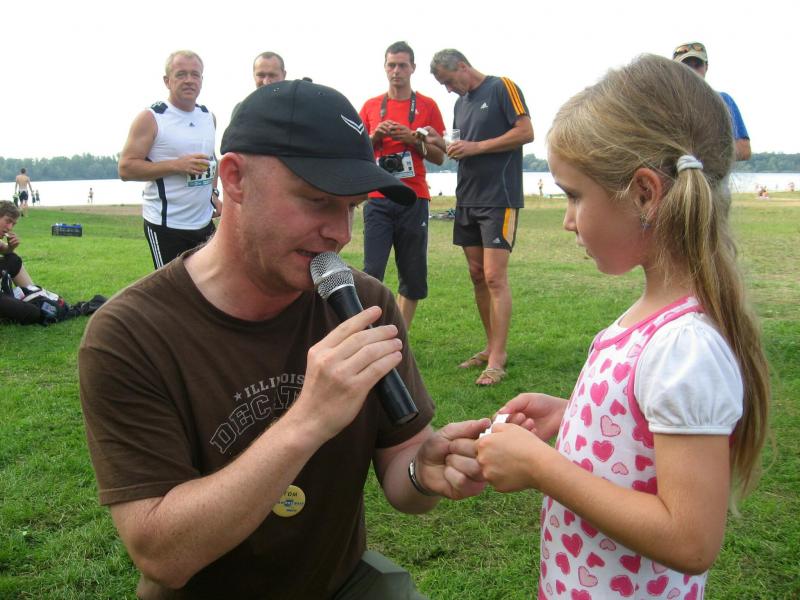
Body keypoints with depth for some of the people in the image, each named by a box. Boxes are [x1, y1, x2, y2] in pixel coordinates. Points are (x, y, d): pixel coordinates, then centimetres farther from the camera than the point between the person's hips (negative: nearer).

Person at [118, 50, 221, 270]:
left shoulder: (208, 117, 11)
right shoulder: (150, 118, -8)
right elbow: (126, 168, -13)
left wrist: (214, 194, 11)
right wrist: (177, 165, -21)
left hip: (204, 222, 6)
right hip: (166, 225, -6)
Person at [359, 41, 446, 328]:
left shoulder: (427, 106, 9)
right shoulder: (370, 106, 12)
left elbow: (440, 156, 8)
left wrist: (413, 139, -8)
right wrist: (375, 136, -4)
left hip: (414, 199, 0)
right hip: (378, 199, 0)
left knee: (413, 274, 2)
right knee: (372, 271, -9)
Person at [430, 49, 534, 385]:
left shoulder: (502, 88, -3)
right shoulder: (460, 103, 19)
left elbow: (526, 132, -11)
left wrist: (477, 147, -13)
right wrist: (451, 148, 3)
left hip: (499, 198, -8)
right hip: (467, 198, 8)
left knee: (495, 277, -11)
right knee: (477, 276, 9)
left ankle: (497, 360, -8)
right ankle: (492, 347, 20)